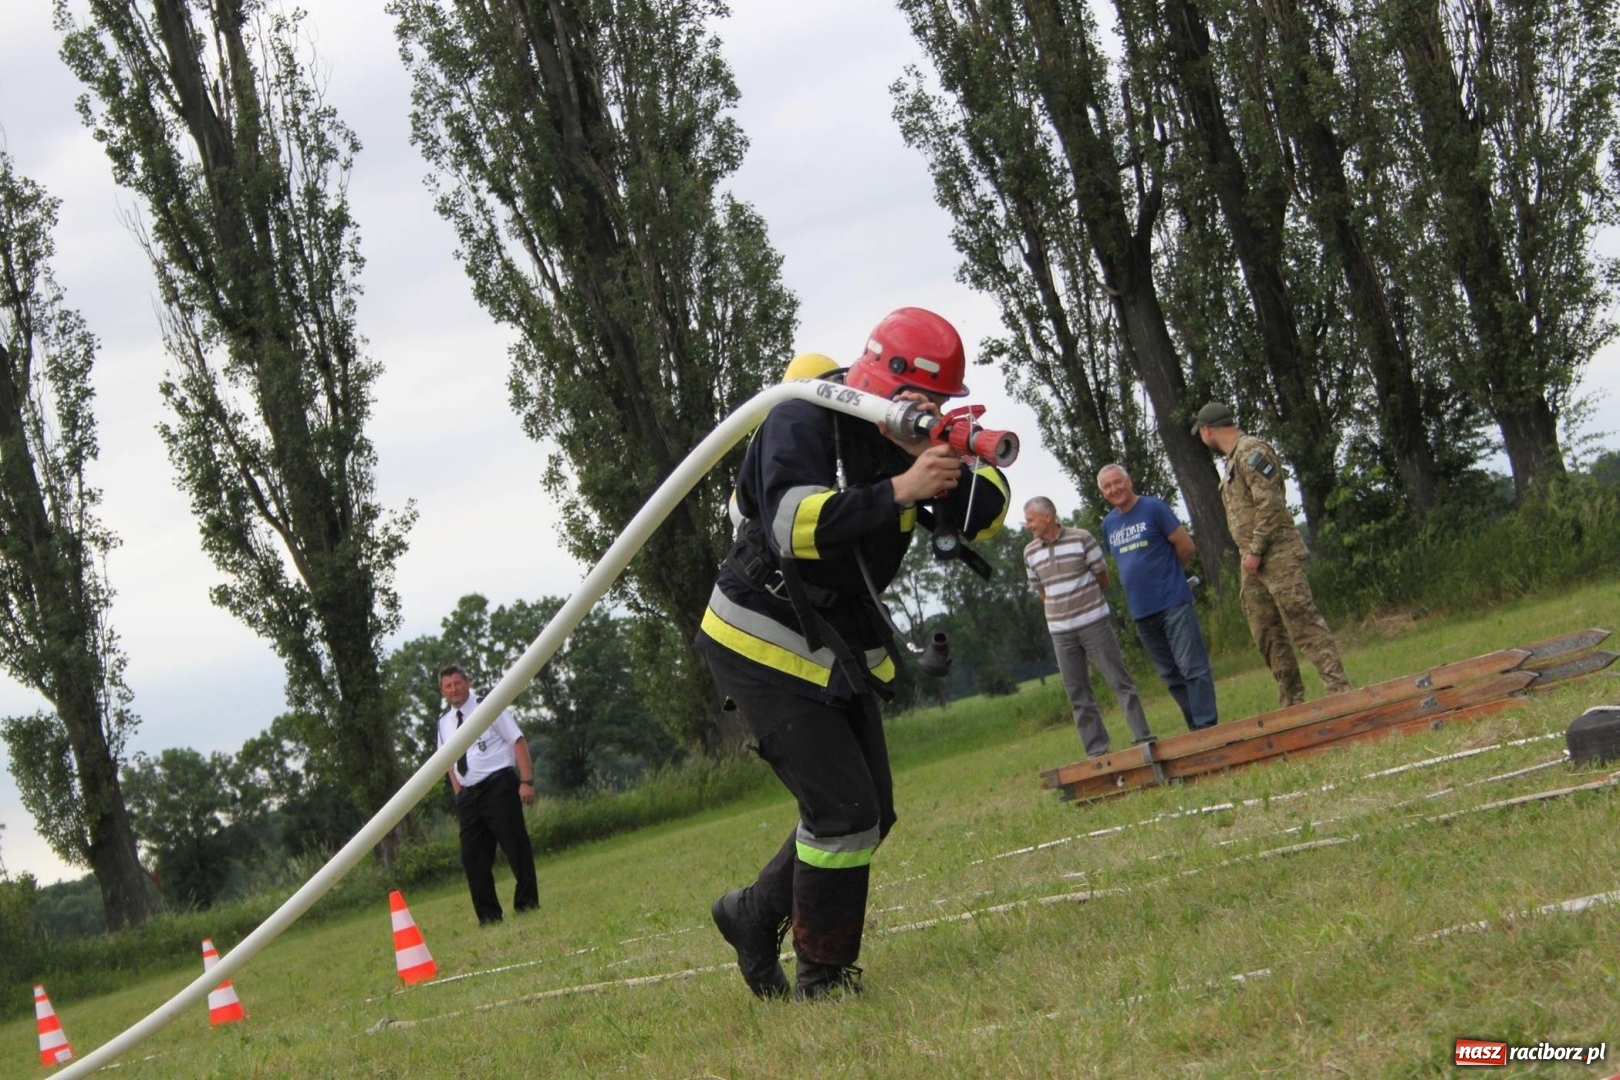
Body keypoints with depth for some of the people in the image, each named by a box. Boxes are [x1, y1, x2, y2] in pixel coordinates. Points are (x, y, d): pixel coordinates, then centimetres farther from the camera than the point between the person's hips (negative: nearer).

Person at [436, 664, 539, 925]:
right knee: (473, 857, 3)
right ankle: (488, 915, 9)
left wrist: (526, 781, -15)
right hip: (468, 794, 6)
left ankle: (527, 904, 3)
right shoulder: (445, 722, 13)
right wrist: (459, 795, 8)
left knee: (516, 846, -6)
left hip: (498, 785, -6)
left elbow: (518, 741, -6)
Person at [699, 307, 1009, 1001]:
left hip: (837, 652, 8)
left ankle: (756, 914, 30)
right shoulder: (801, 423, -19)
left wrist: (949, 461, -25)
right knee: (843, 812, -13)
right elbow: (793, 524, -35)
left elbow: (984, 516, -5)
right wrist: (897, 492, -41)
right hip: (763, 644, -8)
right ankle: (822, 981, 0)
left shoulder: (904, 442, 1)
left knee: (871, 814, 12)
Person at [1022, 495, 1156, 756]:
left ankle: (1144, 737, 3)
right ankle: (1097, 751, 10)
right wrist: (1061, 607, 7)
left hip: (1094, 622, -4)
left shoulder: (1082, 539, -6)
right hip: (1060, 631, 4)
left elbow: (1103, 578, 2)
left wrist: (1083, 599, 11)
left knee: (1120, 682, -1)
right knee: (1078, 694, 5)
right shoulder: (1030, 552, 5)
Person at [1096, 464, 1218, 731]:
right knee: (1171, 676, 9)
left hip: (1173, 603, -7)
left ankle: (1207, 726, -9)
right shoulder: (1108, 524, 12)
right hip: (1141, 611, 7)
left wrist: (1166, 570, 7)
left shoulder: (1154, 508, -5)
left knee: (1192, 667, -9)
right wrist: (1139, 579, 13)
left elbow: (1186, 547, -4)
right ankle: (1196, 729, 15)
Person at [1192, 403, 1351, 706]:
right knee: (1268, 634, 10)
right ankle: (1291, 701, 15)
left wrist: (1255, 550, -18)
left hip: (1277, 556, -10)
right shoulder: (1232, 460, 19)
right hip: (1255, 560, 10)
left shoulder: (1251, 452, -12)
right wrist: (1248, 553, 12)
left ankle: (1339, 689, -15)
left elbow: (1270, 505, -20)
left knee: (1303, 622, -13)